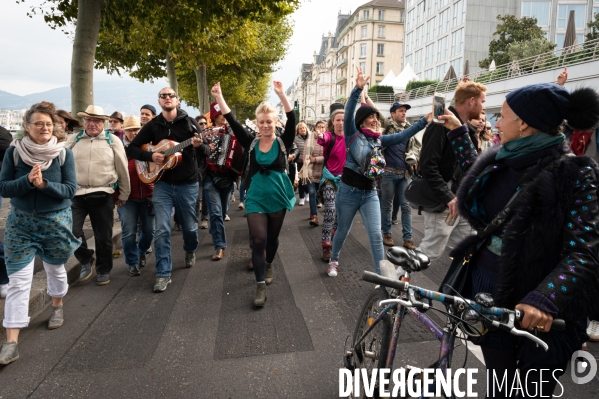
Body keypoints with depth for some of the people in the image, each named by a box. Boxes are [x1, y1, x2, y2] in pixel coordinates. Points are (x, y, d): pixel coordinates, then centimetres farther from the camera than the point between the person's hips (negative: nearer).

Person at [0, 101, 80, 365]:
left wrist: (43, 184, -25)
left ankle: (57, 307, 46)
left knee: (55, 269, 18)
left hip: (56, 220, 0)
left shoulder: (63, 153, -6)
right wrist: (27, 181, -24)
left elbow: (70, 189, -10)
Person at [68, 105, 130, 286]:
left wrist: (124, 194, 6)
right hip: (76, 194, 2)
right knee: (71, 230, -7)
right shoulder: (73, 140, 6)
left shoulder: (113, 141, 1)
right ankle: (86, 260, 20)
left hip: (102, 195, -1)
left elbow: (123, 170, 4)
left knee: (103, 236, 7)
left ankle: (103, 270, 26)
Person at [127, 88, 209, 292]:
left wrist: (198, 146, -26)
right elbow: (131, 149, 5)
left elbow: (207, 152, -3)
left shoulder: (189, 122, -1)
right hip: (162, 184, 1)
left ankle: (190, 251, 44)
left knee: (189, 227, 11)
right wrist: (150, 156, -13)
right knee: (161, 230, -6)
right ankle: (163, 275, 3)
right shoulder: (152, 125, 3)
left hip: (187, 184, -1)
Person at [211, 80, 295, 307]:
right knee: (258, 240, -7)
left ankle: (269, 265, 45)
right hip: (256, 199, 0)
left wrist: (281, 94, -29)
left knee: (272, 237, 16)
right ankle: (261, 286, 0)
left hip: (278, 198, 0)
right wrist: (219, 97, -13)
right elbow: (233, 122, -5)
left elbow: (292, 120, -18)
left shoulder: (283, 142, -4)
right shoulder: (251, 143, 0)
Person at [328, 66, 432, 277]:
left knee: (376, 235, -3)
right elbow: (349, 112, -21)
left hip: (370, 192, 4)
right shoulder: (352, 134, -6)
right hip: (349, 190, -3)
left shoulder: (379, 139, 8)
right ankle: (333, 261, 41)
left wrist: (424, 121, -2)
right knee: (343, 231, 14)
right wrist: (358, 89, -35)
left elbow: (403, 135, 6)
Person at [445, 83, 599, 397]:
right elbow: (474, 180, 25)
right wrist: (458, 132, 22)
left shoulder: (573, 173, -17)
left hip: (535, 308, -5)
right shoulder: (498, 160, 2)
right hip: (486, 287, 5)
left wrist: (544, 300, -40)